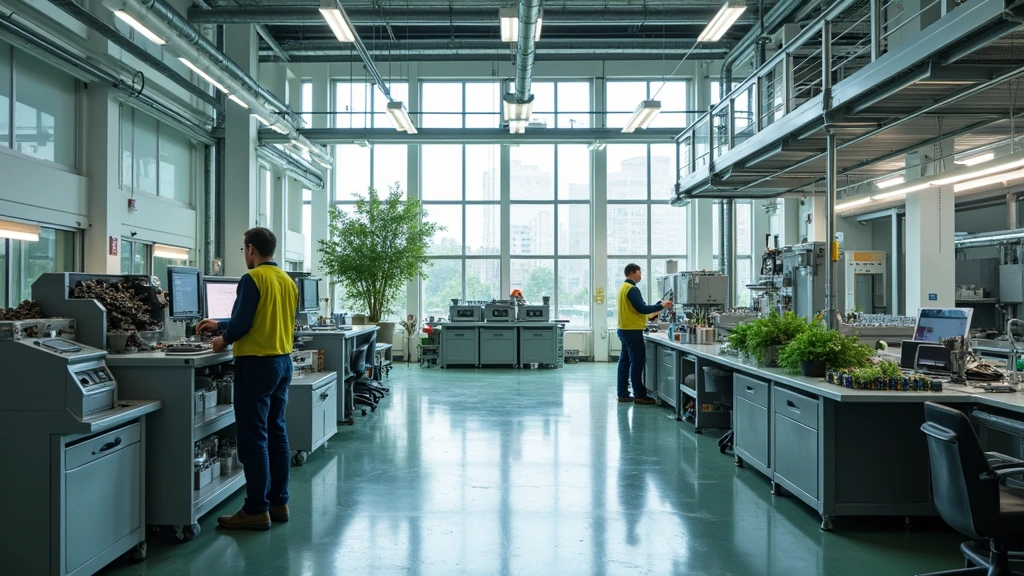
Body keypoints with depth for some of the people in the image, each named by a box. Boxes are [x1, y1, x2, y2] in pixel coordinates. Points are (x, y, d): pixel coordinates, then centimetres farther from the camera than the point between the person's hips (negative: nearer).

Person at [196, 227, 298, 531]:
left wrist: (224, 340, 6)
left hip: (257, 363, -8)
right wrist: (220, 325, 26)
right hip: (283, 360, 8)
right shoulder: (288, 281, 11)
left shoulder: (252, 279, -13)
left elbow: (241, 324, -16)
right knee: (276, 432, 13)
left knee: (253, 437, -2)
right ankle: (279, 502, 19)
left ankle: (257, 510, 3)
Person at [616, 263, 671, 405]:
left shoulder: (623, 287, 16)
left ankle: (623, 394, 13)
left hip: (624, 329, 10)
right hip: (632, 330, -10)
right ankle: (639, 395, -4)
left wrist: (658, 305, 17)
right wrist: (661, 306, -13)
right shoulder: (632, 289, -15)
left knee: (625, 361, 10)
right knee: (637, 363, -6)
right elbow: (642, 309, -19)